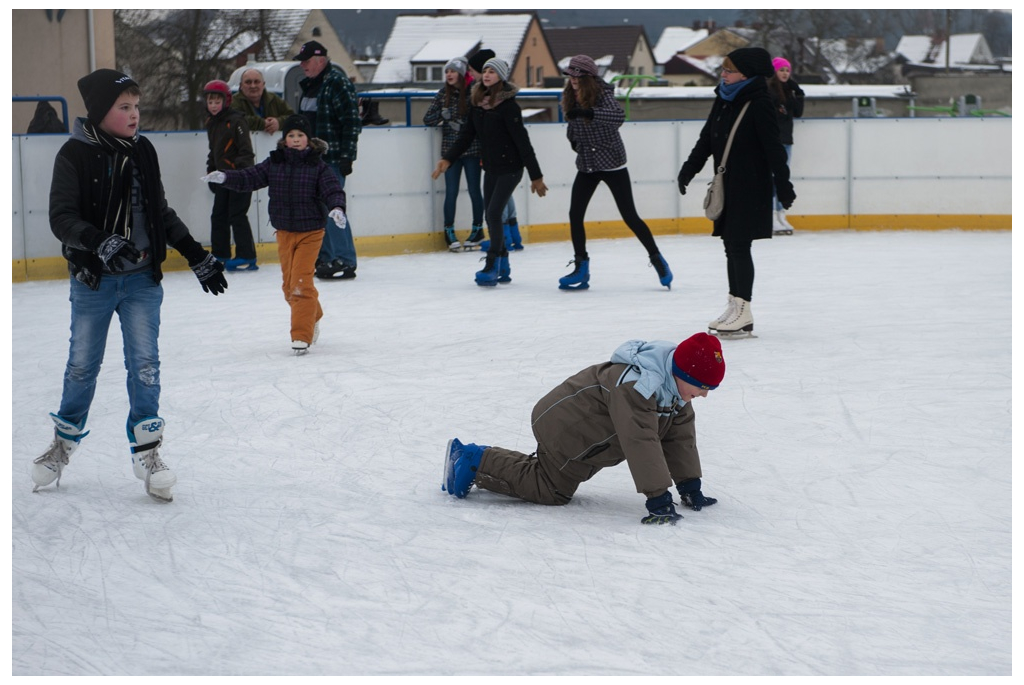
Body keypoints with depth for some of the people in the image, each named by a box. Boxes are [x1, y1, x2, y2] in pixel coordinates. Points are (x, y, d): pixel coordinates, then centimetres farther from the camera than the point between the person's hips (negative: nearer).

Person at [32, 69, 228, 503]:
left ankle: (146, 449, 6)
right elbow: (61, 217, -16)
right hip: (92, 279, -3)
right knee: (82, 364, 8)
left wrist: (195, 255, 12)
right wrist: (99, 243, -32)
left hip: (142, 278, 3)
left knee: (144, 363, -1)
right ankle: (64, 441, 27)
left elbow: (161, 213, 14)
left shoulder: (143, 151, 4)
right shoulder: (75, 156, -10)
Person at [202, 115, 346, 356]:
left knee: (301, 282, -12)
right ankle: (312, 318, 38)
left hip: (310, 232, -4)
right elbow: (250, 178, -2)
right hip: (284, 232, 4)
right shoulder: (274, 163, 1)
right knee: (289, 285, 12)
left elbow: (332, 189, -15)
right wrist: (225, 177, -16)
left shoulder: (318, 166, -8)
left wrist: (337, 208, -35)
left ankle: (302, 336, -8)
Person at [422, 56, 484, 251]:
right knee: (451, 191, 2)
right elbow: (428, 119, 7)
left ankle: (478, 228, 21)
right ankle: (449, 232, 14)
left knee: (474, 190, 5)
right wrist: (445, 115, -12)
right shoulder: (443, 93, 4)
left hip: (471, 149, -2)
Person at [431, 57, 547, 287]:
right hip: (491, 168, 7)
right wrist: (448, 159, 1)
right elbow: (467, 135, 11)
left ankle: (492, 266, -5)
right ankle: (503, 267, 20)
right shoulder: (478, 102, 5)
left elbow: (522, 141, -16)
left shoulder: (508, 105, -16)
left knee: (493, 214, -13)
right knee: (491, 216, 9)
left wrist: (536, 176, -16)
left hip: (509, 168, -7)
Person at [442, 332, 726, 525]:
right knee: (550, 490, -7)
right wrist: (659, 497, -40)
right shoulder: (636, 385, -36)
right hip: (564, 428, -10)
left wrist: (690, 486, -1)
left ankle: (485, 460, 24)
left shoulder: (676, 385, -4)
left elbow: (681, 435, 2)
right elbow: (641, 442, -40)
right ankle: (476, 460, 1)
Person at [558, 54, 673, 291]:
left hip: (612, 164, -6)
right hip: (586, 165, 6)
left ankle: (657, 259, 15)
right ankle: (581, 269, 7)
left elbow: (618, 116, -38)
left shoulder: (603, 94, -17)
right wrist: (573, 139, 4)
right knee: (574, 215, -4)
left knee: (629, 216, -2)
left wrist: (588, 112, -45)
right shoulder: (571, 98, 2)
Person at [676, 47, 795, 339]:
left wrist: (783, 185, -16)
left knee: (739, 245, -7)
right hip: (728, 184, 8)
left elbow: (773, 147, -15)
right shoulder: (723, 99, 10)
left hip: (751, 187, -8)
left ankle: (744, 314, -3)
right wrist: (689, 169, 14)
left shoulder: (759, 103, -13)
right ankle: (734, 305, 19)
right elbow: (707, 138, 17)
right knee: (731, 245, 11)